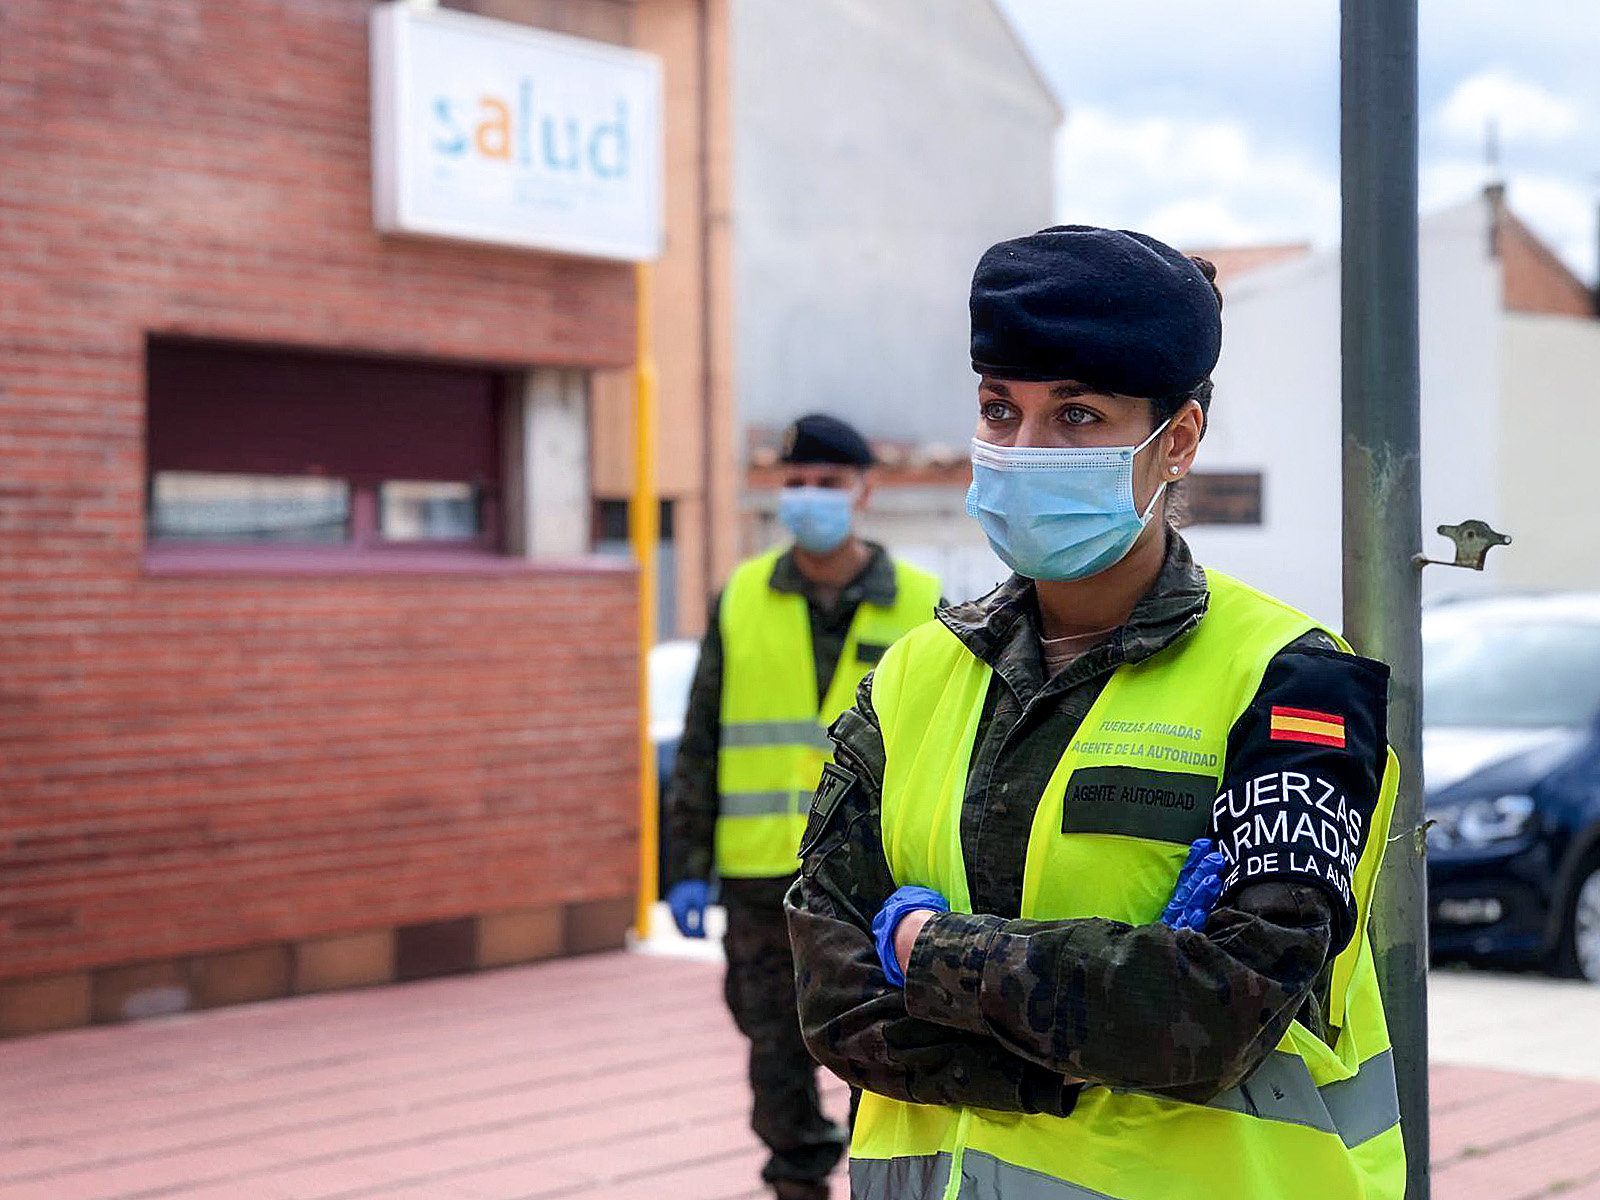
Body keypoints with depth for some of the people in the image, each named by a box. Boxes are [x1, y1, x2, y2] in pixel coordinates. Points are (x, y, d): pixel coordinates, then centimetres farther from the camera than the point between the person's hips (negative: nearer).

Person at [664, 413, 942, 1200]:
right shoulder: (741, 598, 6)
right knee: (778, 1054, 10)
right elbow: (700, 743, 8)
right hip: (762, 877, 2)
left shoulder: (918, 605, 1)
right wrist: (687, 867, 4)